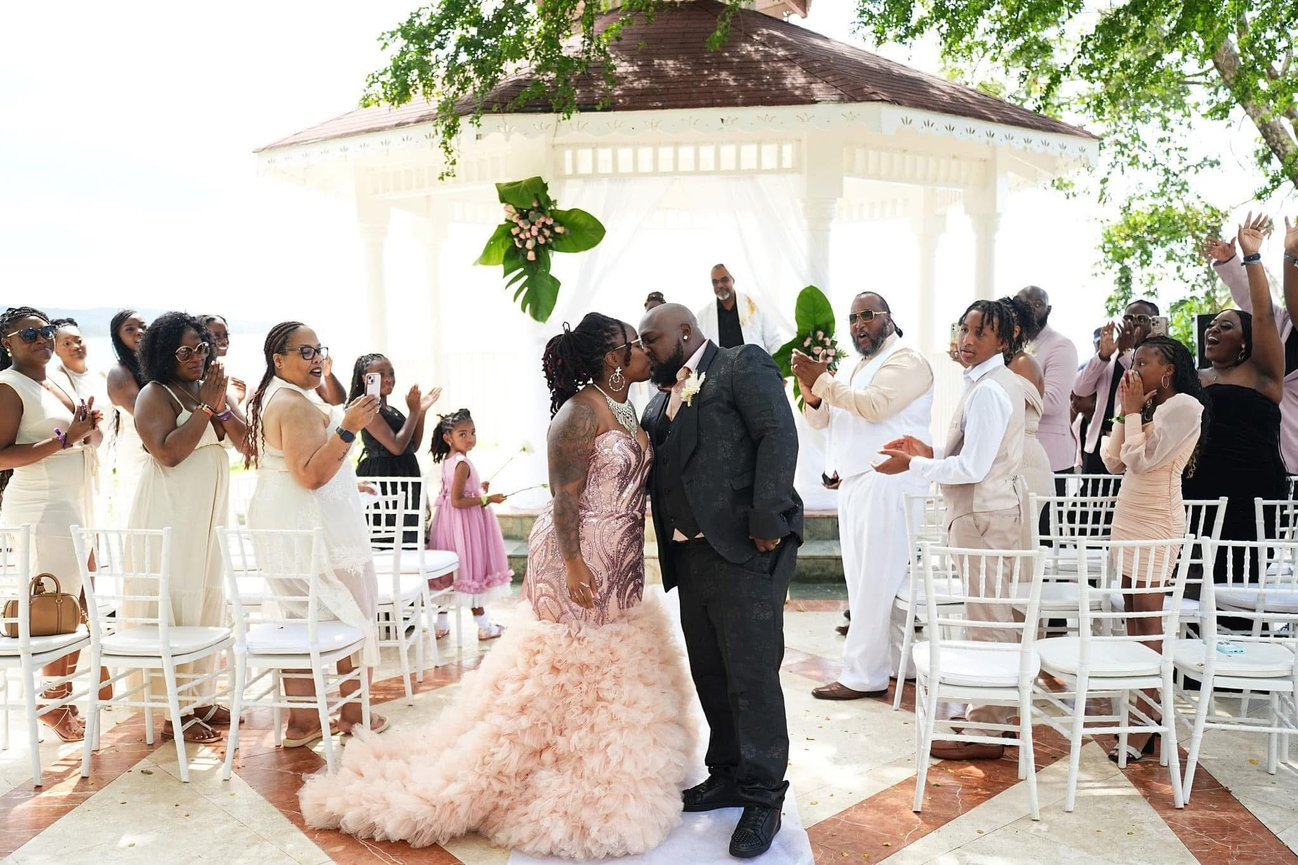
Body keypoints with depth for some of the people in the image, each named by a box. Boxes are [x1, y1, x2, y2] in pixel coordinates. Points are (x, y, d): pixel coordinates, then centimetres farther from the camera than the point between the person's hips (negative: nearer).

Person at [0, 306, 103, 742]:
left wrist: (90, 428, 2)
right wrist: (65, 438, -21)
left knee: (80, 601, 12)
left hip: (76, 505, 8)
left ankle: (67, 682, 26)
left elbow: (86, 442, 24)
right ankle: (53, 702, 8)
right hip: (41, 510, -8)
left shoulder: (58, 385, 14)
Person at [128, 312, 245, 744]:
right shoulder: (155, 395, -8)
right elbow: (168, 453, -21)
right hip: (172, 511, -7)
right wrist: (204, 408, -18)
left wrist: (222, 407, -10)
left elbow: (247, 441, 5)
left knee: (209, 600, 11)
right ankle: (175, 711, 1)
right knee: (176, 605, -6)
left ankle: (201, 699, 21)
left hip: (210, 509, 8)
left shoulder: (210, 388, 12)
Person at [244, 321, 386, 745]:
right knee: (348, 612, 2)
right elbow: (310, 474, -26)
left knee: (299, 615, 11)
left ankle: (301, 719, 15)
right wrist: (348, 428, -31)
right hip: (313, 523, -10)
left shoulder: (268, 399, 17)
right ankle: (354, 713, 12)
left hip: (281, 523, 10)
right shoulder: (297, 405, -18)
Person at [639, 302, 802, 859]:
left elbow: (778, 437, -13)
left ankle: (763, 798, 10)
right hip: (690, 556, 8)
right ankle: (728, 777, 30)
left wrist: (766, 521, -20)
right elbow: (648, 466, 19)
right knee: (709, 673, 15)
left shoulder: (743, 366, -2)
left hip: (745, 549, -8)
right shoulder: (661, 400, 20)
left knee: (751, 673, -3)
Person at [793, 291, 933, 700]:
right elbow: (821, 420, 17)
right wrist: (813, 395, -4)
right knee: (861, 580, 9)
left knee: (875, 581, -7)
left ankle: (863, 674, -2)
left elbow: (874, 405, -20)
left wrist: (822, 380, -18)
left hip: (887, 485, -9)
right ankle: (896, 661, 19)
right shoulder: (849, 370, 22)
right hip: (853, 483, 9)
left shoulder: (906, 361, -5)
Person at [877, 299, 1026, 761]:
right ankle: (992, 714, 30)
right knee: (994, 616, 18)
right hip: (994, 509, 11)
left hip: (983, 515, -11)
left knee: (987, 619, -4)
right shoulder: (1002, 382, 14)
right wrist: (931, 454, 11)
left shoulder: (988, 390, -19)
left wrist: (913, 464, -13)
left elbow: (972, 467, -22)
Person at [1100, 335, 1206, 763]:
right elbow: (1115, 462, 12)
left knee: (1148, 621, -7)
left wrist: (1133, 410, -7)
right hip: (1129, 518, 9)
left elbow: (1141, 460, -17)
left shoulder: (1184, 406, -9)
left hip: (1156, 524, -9)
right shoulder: (1152, 408, 17)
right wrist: (1124, 412, 7)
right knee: (1133, 618, 9)